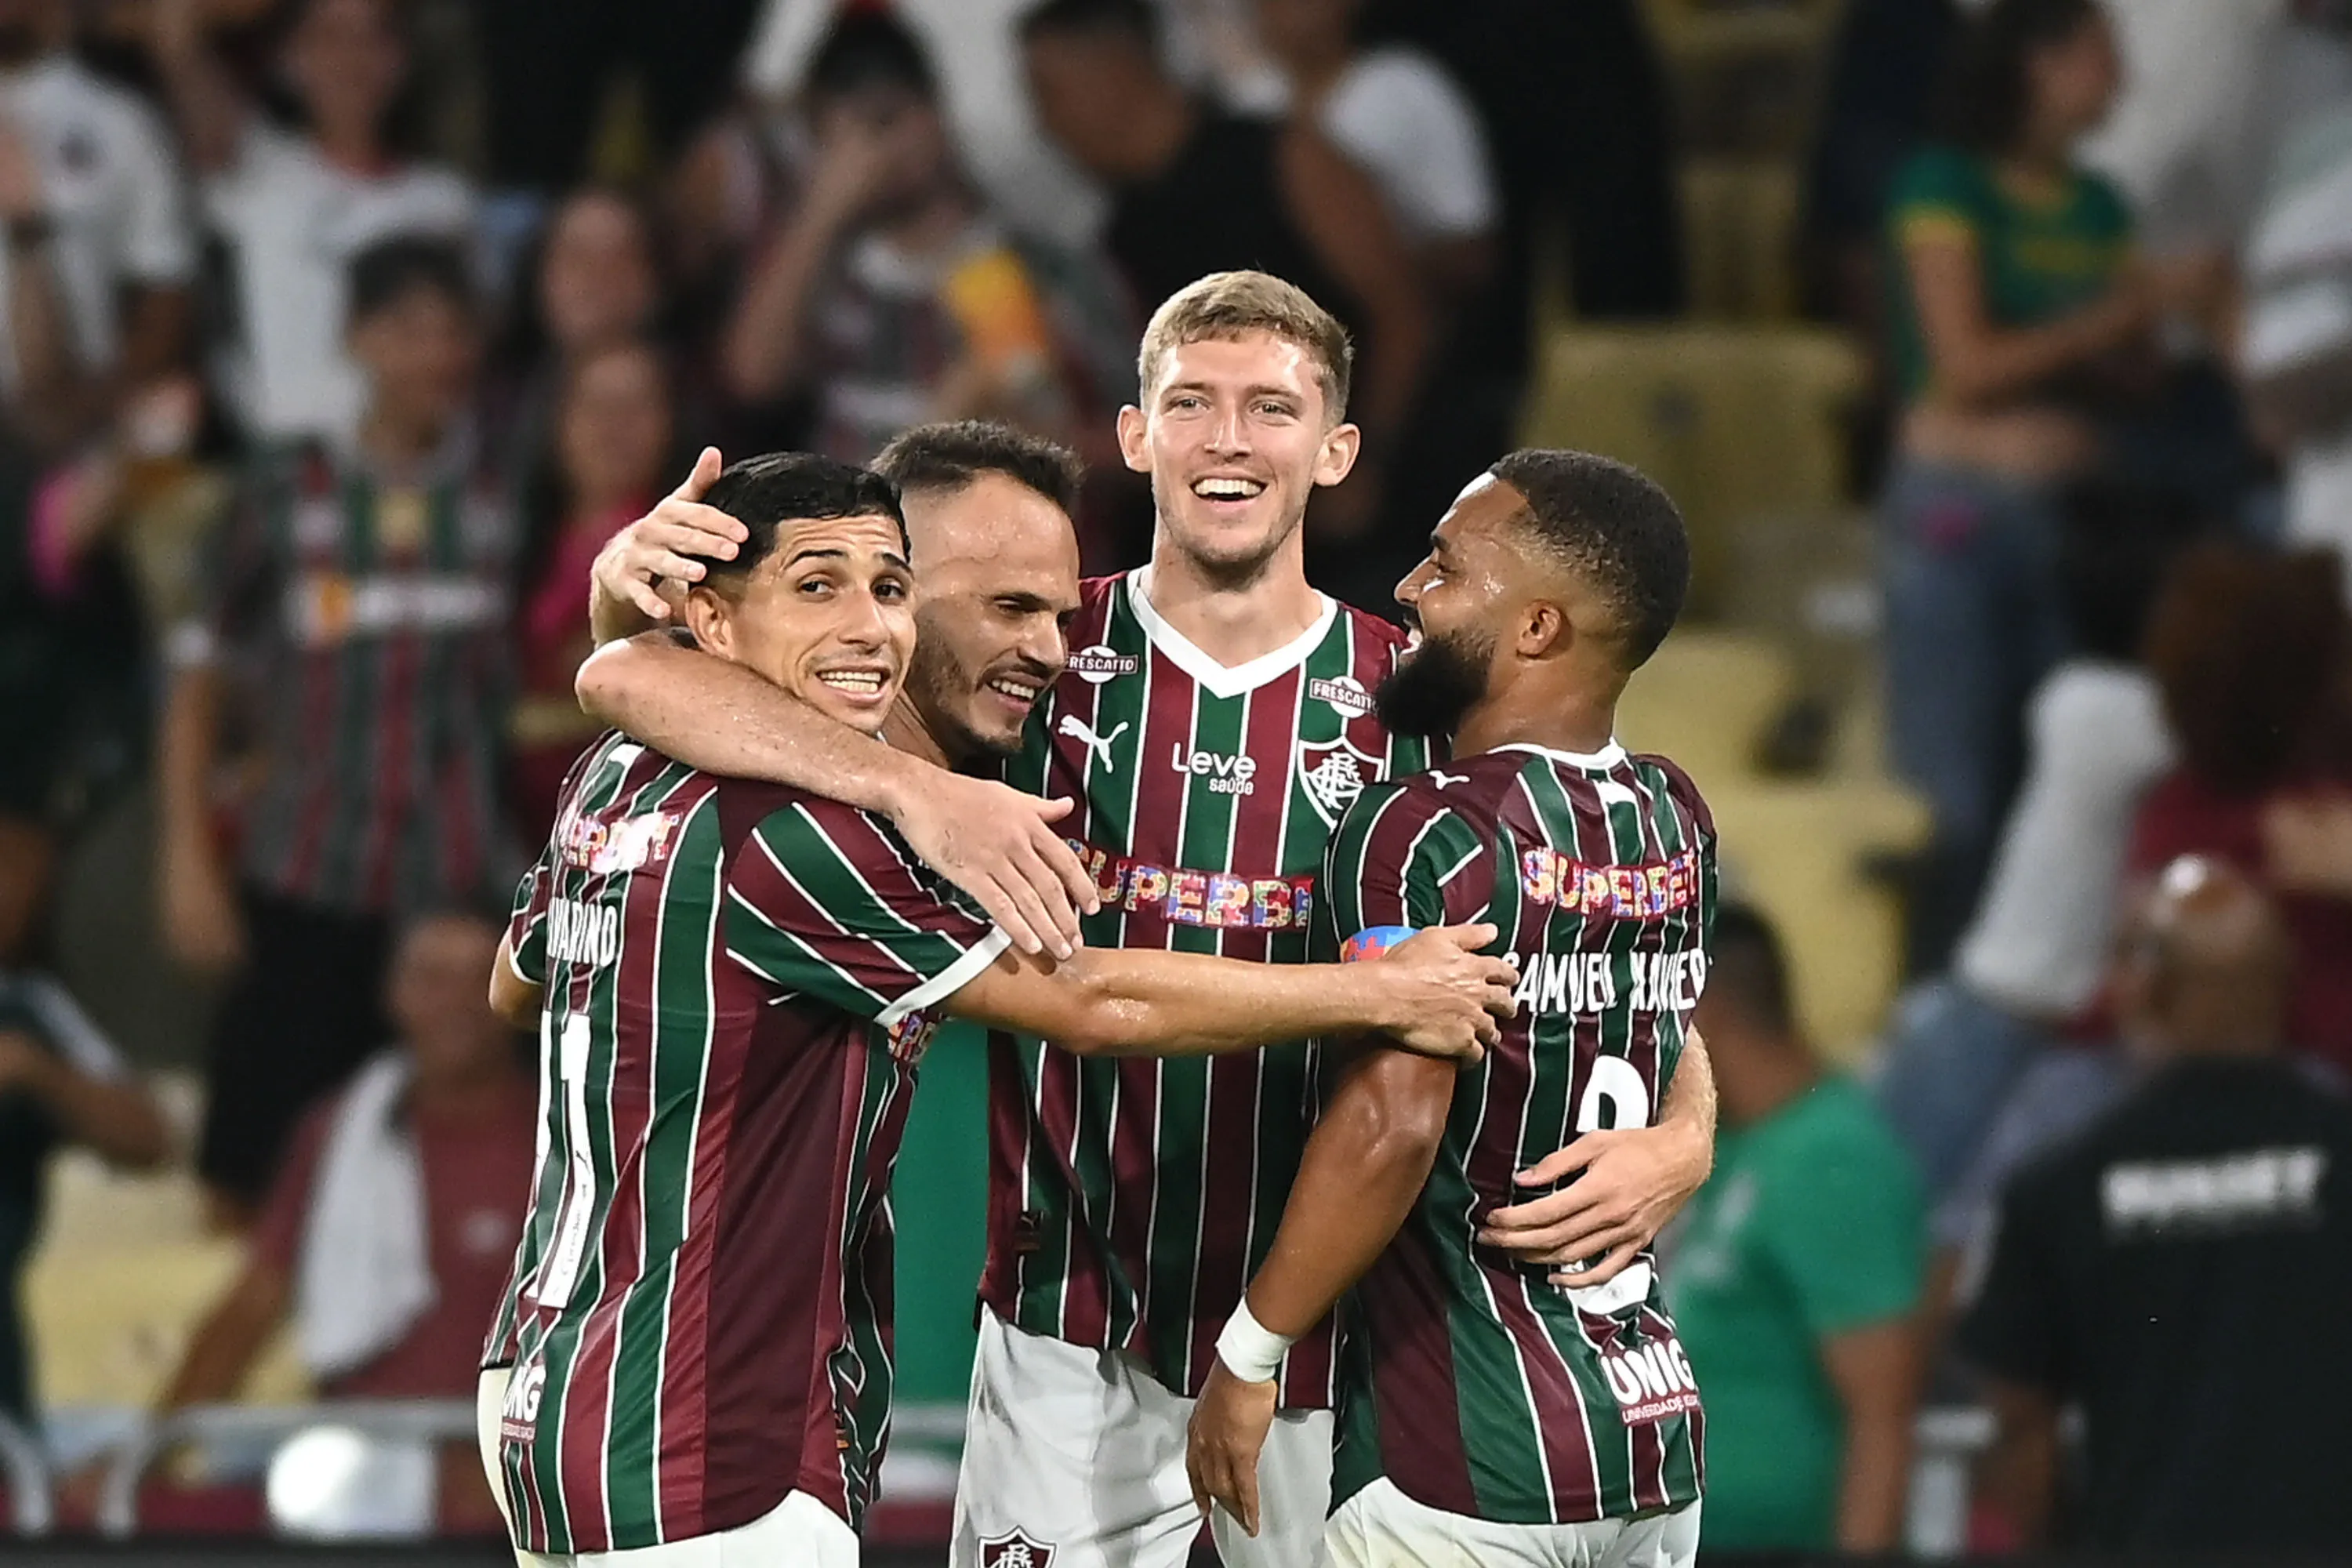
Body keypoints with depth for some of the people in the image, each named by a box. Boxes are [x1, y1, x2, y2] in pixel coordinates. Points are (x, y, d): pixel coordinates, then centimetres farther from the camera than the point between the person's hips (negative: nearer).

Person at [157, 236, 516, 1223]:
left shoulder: (508, 500, 3)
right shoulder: (289, 498, 3)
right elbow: (202, 678, 8)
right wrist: (187, 861, 2)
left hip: (461, 901, 0)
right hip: (302, 892, 0)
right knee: (252, 1179, 2)